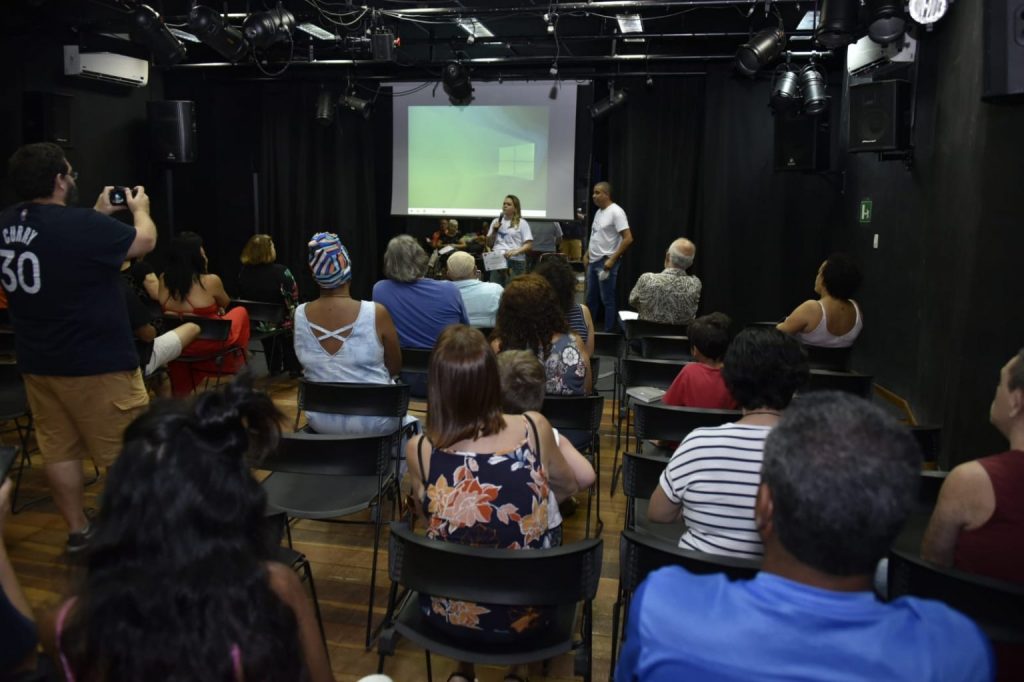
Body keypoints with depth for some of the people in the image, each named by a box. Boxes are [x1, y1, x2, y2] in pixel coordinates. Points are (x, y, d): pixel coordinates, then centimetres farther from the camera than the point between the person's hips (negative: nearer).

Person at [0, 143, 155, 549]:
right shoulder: (82, 224, -23)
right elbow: (145, 242, -6)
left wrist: (99, 214, 23)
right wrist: (140, 208, 12)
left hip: (37, 362, 8)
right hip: (97, 362, -8)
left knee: (58, 449, 14)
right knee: (126, 453, 3)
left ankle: (77, 532, 25)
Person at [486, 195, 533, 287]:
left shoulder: (522, 223, 3)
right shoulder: (496, 221, 16)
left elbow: (529, 245, -3)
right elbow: (489, 244, 18)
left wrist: (516, 251, -19)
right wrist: (494, 231, 2)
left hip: (515, 262, -4)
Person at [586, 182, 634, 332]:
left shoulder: (616, 212, -13)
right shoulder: (599, 212, 13)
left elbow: (628, 239, -18)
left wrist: (612, 259, -19)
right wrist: (587, 255, 15)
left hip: (606, 262, -8)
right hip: (593, 261, 8)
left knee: (607, 299, -2)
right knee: (591, 298, 14)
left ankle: (609, 332, 6)